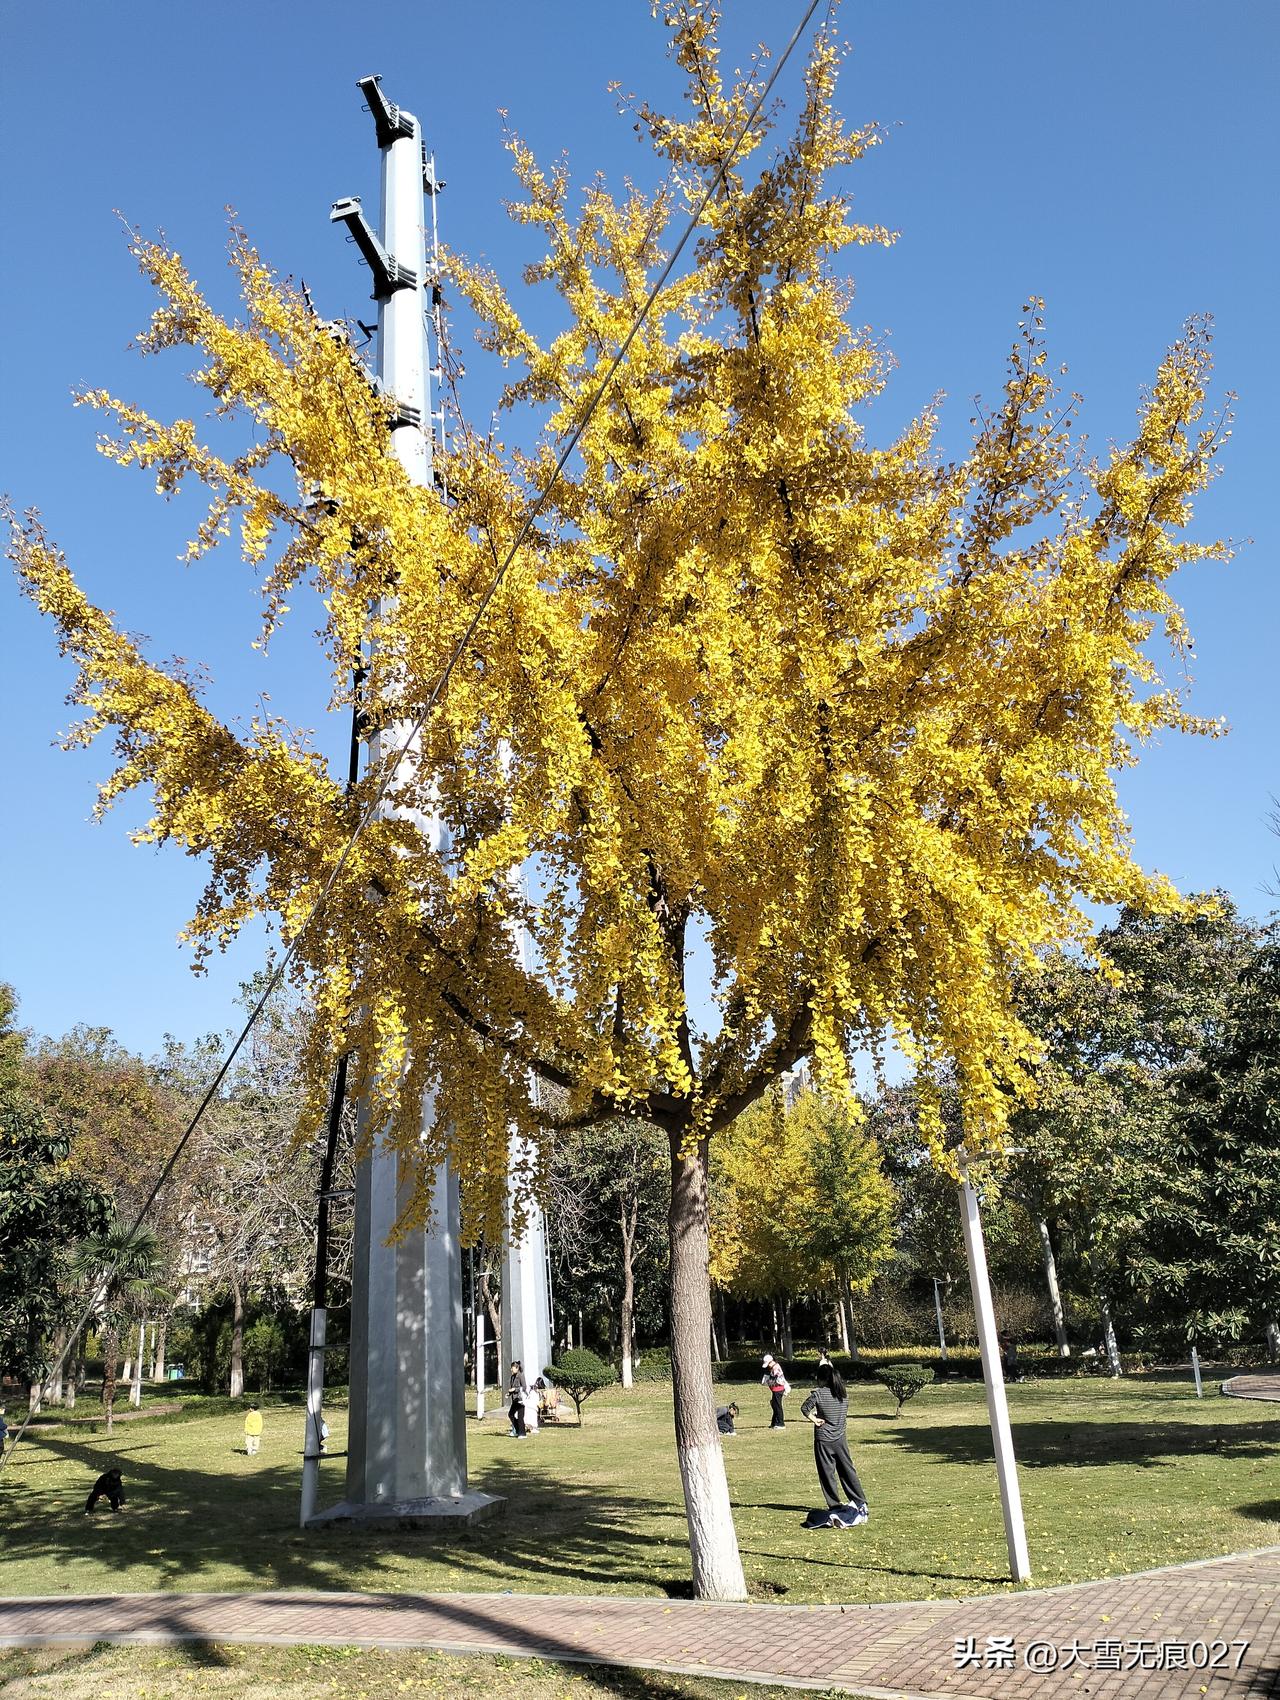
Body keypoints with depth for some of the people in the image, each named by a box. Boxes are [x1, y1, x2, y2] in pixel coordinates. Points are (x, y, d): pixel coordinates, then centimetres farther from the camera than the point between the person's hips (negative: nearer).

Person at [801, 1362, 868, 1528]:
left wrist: (814, 1419, -1)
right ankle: (861, 1502, 13)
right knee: (848, 1471, 12)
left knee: (827, 1474, 7)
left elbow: (804, 1408, -11)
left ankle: (835, 1505, 11)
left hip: (823, 1440, -4)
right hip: (840, 1438, 5)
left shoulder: (818, 1393, -15)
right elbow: (845, 1414, 10)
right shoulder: (844, 1393, 0)